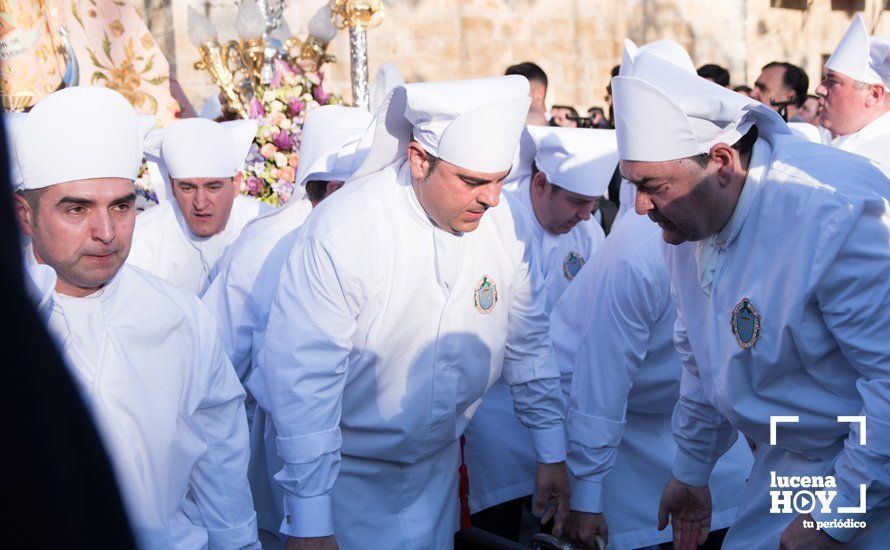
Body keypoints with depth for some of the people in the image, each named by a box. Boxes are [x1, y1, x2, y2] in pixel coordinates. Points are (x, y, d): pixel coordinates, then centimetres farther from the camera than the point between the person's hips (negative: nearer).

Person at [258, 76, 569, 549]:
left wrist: (552, 455, 9)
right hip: (345, 470, -4)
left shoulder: (499, 220, -9)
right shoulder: (344, 229, -26)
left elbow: (527, 342, 4)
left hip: (437, 465, 5)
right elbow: (303, 377, -25)